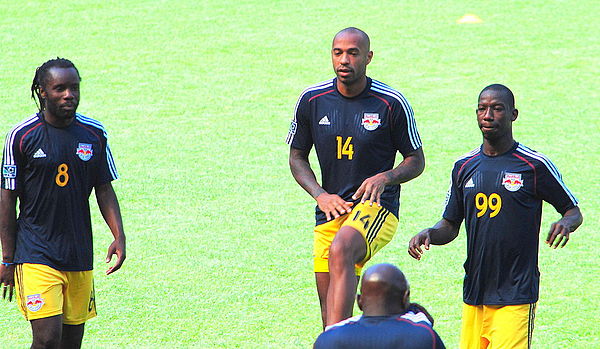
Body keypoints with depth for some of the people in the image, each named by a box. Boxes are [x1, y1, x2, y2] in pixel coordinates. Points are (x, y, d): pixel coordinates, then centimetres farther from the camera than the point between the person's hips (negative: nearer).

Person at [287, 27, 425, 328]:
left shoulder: (392, 103, -5)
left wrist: (385, 177, -16)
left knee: (341, 250, -36)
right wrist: (321, 195, -4)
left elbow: (416, 161, 5)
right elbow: (297, 158, 14)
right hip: (331, 210, 5)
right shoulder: (312, 100, 3)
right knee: (329, 309, 2)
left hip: (376, 205, -5)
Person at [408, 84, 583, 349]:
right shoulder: (464, 167, 11)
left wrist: (565, 224, -16)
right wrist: (429, 234, -2)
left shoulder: (534, 165, -2)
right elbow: (450, 226, 19)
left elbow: (573, 212, 7)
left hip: (516, 295, -5)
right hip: (474, 294, 5)